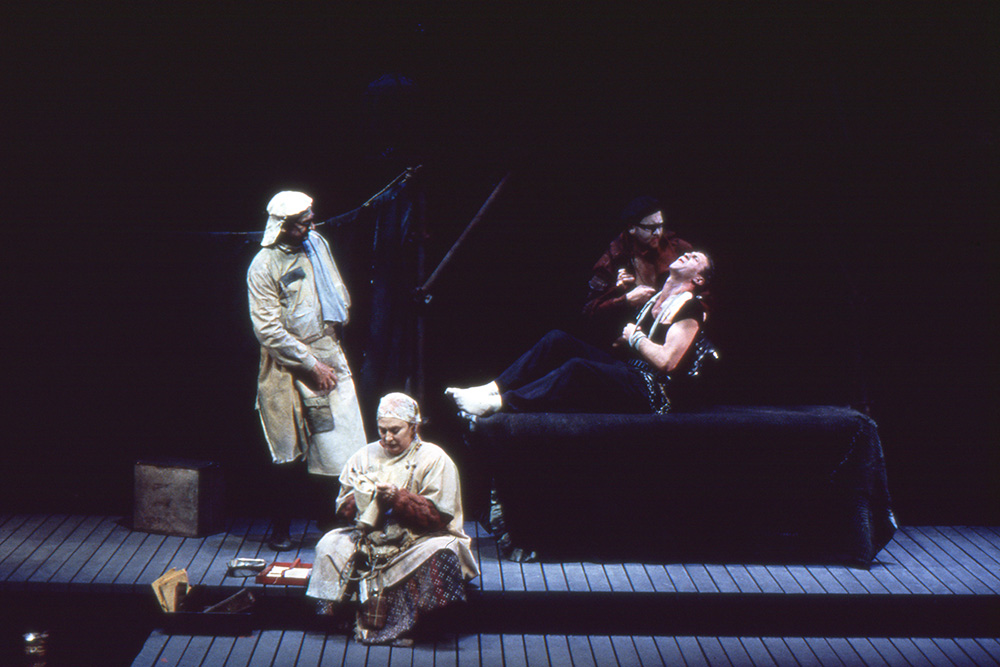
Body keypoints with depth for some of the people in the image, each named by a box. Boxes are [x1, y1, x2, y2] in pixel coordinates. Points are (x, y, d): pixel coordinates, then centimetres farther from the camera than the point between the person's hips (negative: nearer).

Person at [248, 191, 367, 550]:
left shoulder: (317, 244, 6)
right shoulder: (263, 267, -12)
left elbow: (337, 290, 22)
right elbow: (269, 330, -15)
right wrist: (312, 365, -15)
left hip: (329, 355, 5)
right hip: (289, 368, -5)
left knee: (341, 444, 0)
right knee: (290, 456, 1)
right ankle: (280, 528, 14)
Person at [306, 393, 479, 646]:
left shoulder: (434, 459, -1)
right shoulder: (365, 457, 13)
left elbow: (439, 514, -9)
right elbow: (344, 507, 10)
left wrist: (400, 498, -20)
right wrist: (368, 499, -12)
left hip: (420, 538, -4)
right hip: (372, 537, 4)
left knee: (440, 553, -35)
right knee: (331, 544, -17)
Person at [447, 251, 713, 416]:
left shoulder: (690, 309, -6)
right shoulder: (655, 298, 22)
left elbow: (667, 361, -19)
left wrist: (635, 338, -4)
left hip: (650, 395, -9)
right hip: (627, 372, 9)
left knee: (576, 369, -33)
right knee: (557, 340, -5)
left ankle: (497, 404, -36)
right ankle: (493, 389, -13)